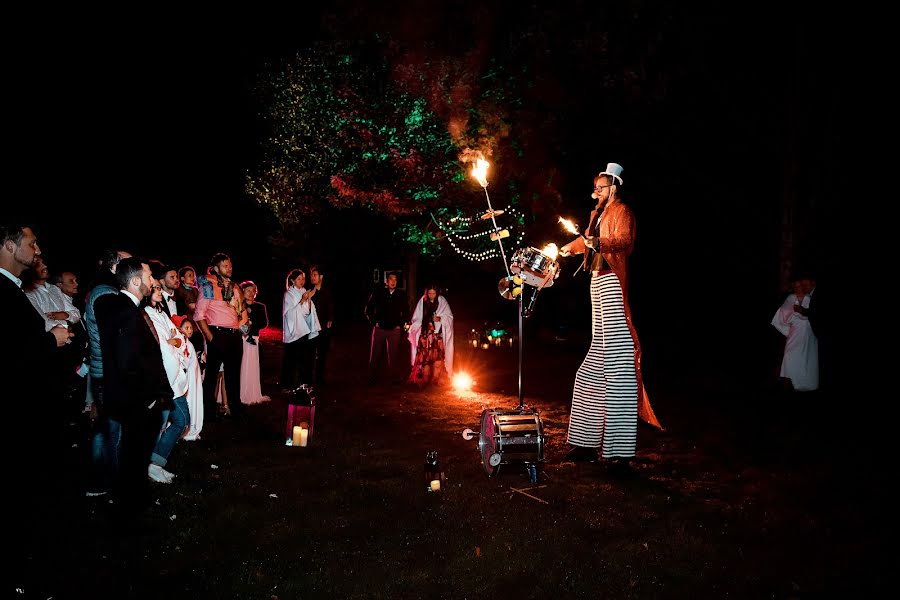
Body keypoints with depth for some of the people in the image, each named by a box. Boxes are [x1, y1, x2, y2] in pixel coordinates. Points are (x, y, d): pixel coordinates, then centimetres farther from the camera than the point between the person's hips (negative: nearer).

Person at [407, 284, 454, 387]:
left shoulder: (442, 301, 3)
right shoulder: (422, 302, 7)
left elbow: (449, 316, 1)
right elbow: (416, 317, 13)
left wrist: (440, 318, -15)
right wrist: (414, 325, -2)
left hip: (437, 333, -1)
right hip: (425, 333, 1)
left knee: (437, 356, -8)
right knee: (424, 356, -3)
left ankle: (436, 379, -2)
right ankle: (425, 379, 2)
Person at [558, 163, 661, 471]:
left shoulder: (621, 211, -2)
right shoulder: (597, 214, 23)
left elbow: (625, 240, -20)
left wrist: (598, 243, -34)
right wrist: (569, 248, 50)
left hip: (612, 284, -9)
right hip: (597, 283, 9)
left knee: (617, 367, -13)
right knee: (592, 373, 9)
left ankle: (621, 453, -14)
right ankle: (588, 444, 16)